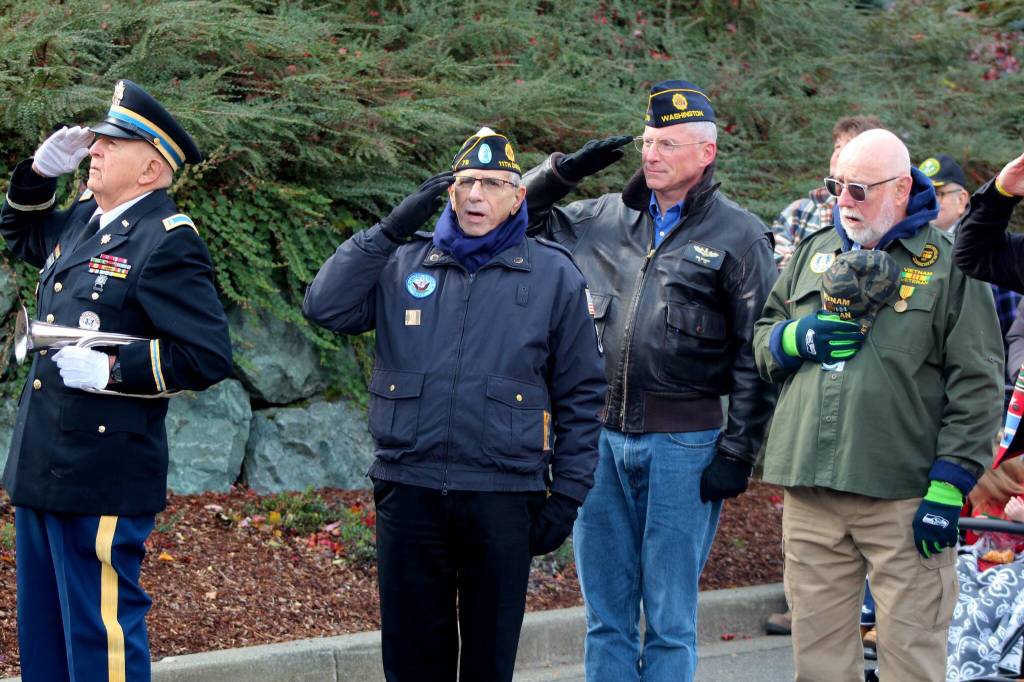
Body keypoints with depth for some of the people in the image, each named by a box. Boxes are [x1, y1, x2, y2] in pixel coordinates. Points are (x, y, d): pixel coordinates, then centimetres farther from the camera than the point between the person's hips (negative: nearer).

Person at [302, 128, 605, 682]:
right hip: (409, 493, 1)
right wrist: (391, 229, -9)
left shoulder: (554, 275, 3)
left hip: (503, 501, -1)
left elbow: (580, 395, 5)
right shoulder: (402, 265, 8)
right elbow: (326, 307, -6)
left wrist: (567, 496, 0)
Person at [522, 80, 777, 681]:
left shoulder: (739, 236, -3)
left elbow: (757, 357, -4)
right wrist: (563, 171, 3)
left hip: (684, 445, -4)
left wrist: (737, 452, -8)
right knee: (606, 615, 10)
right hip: (605, 435, 5)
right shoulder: (609, 219, 10)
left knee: (670, 620, 3)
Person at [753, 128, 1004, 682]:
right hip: (809, 491, 5)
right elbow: (761, 342, 23)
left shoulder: (947, 263, 1)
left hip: (904, 496, -4)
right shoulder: (815, 252, 16)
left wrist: (949, 487, -10)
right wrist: (797, 339, -1)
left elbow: (977, 387, -3)